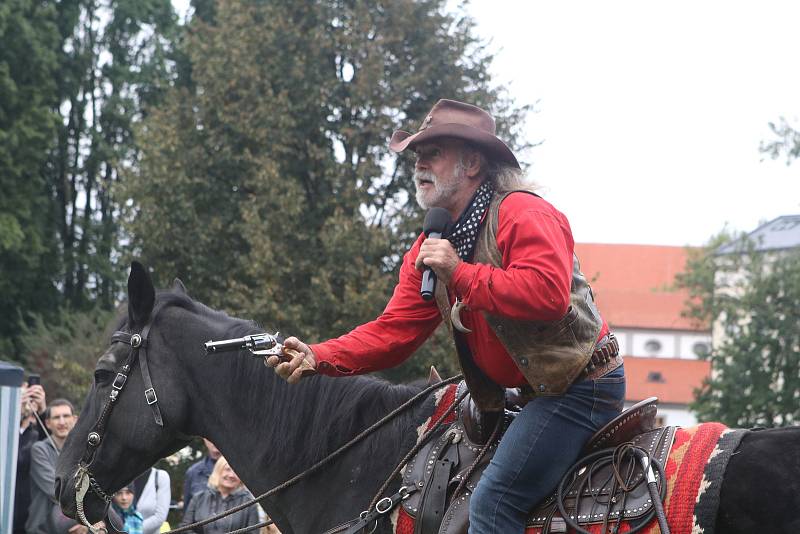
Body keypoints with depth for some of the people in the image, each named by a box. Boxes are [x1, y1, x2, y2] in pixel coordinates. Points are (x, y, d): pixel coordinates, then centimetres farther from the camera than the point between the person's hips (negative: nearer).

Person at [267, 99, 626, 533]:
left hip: (583, 385, -9)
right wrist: (316, 358, -12)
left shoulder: (523, 214, -16)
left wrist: (460, 273, -25)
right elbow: (394, 331, 4)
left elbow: (549, 293, -32)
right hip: (534, 394, 9)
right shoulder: (430, 247, 12)